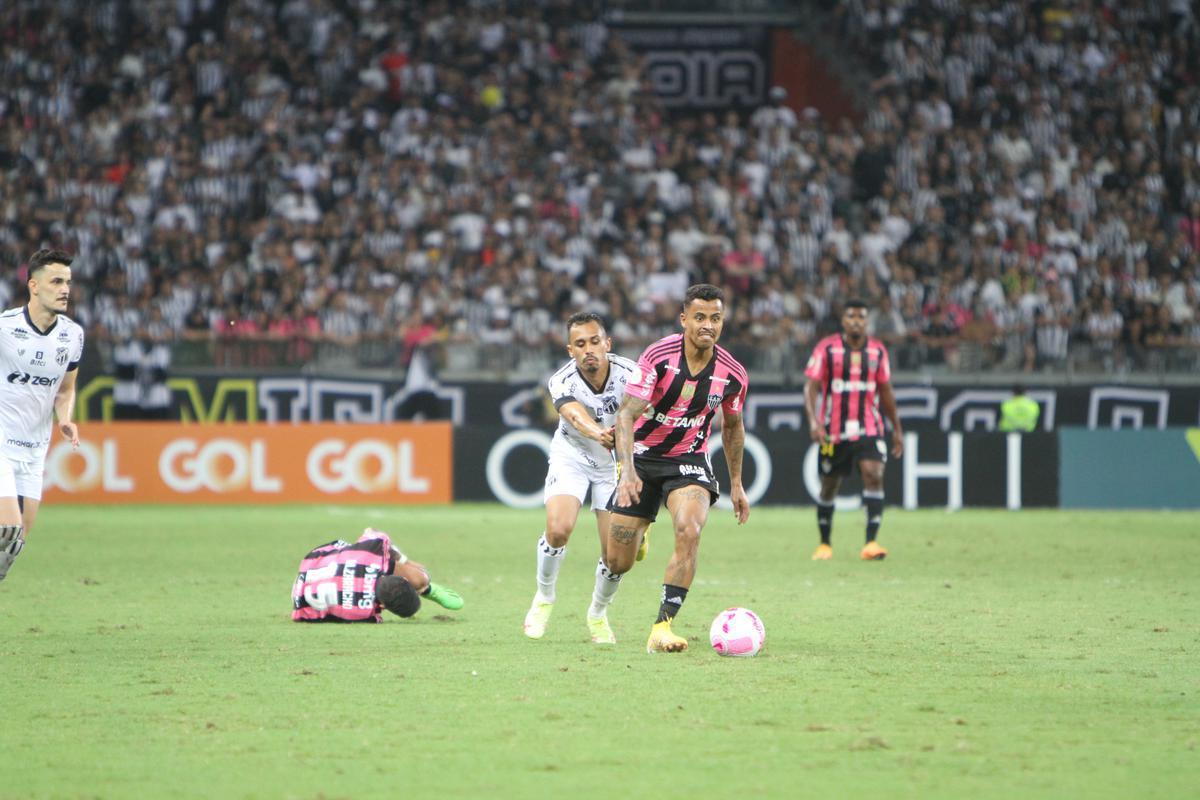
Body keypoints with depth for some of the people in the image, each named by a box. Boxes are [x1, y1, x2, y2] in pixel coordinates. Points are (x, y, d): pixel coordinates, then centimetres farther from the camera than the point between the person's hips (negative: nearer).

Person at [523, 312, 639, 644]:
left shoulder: (628, 373, -22)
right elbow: (575, 414, -48)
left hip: (614, 462, 1)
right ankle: (544, 599, 4)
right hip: (571, 457, -1)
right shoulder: (562, 381, -27)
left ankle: (598, 614, 25)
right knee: (558, 529, -25)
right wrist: (597, 433, -70)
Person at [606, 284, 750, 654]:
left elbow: (732, 426, 10)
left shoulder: (732, 374, -10)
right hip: (642, 457, -1)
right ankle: (637, 533, 43)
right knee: (618, 563, 2)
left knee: (689, 530, -29)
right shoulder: (659, 356, -21)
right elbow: (626, 415, -24)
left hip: (690, 460, 1)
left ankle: (662, 628, -24)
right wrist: (628, 471, -37)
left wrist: (736, 483, 14)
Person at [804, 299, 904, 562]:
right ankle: (824, 544, 26)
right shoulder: (826, 348, -4)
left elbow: (885, 391, 15)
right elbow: (811, 386, -8)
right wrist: (814, 420, -22)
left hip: (868, 429, 1)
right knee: (829, 486, 8)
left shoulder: (877, 350, 6)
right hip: (833, 431, -1)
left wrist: (897, 428, 17)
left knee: (874, 474, -19)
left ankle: (871, 542, -22)